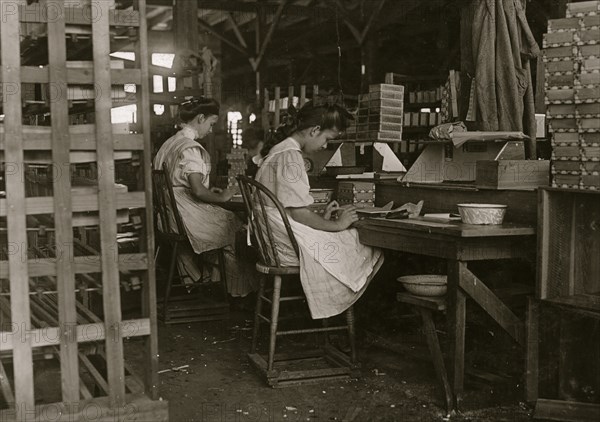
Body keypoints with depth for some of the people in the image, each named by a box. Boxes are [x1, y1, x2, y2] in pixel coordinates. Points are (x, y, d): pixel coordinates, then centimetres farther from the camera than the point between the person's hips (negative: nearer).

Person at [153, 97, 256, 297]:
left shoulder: (170, 142, 11)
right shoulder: (190, 148, -18)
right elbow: (198, 191, -24)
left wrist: (208, 190, 15)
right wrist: (222, 197, -7)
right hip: (185, 218, -9)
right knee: (235, 226, 4)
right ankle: (239, 290, 16)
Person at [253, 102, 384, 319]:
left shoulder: (279, 150, 15)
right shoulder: (290, 155, -17)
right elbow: (299, 212, -20)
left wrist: (322, 218, 10)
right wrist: (336, 225, -9)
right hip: (287, 244, -10)